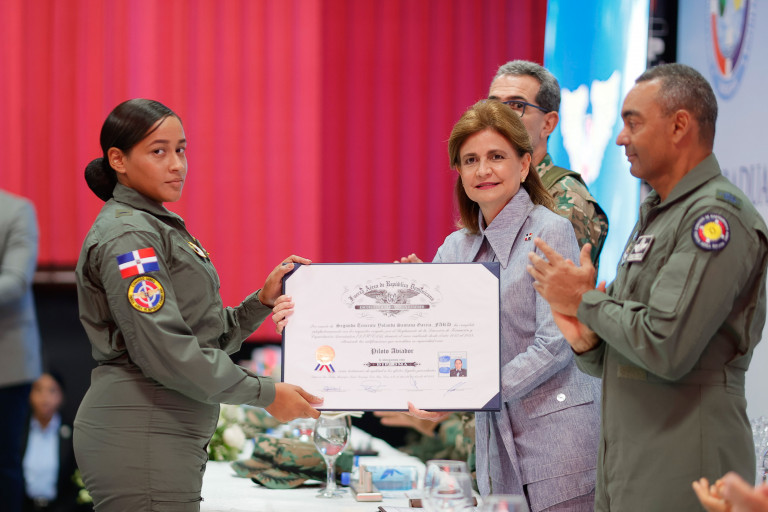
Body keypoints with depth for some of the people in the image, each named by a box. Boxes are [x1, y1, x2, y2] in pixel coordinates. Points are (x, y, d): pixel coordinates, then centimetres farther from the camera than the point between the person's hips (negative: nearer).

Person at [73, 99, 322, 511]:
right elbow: (164, 350, -22)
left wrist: (262, 301, 3)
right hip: (138, 435, -10)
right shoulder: (126, 235, -13)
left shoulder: (160, 228, 19)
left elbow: (209, 337, 18)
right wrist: (264, 394, -18)